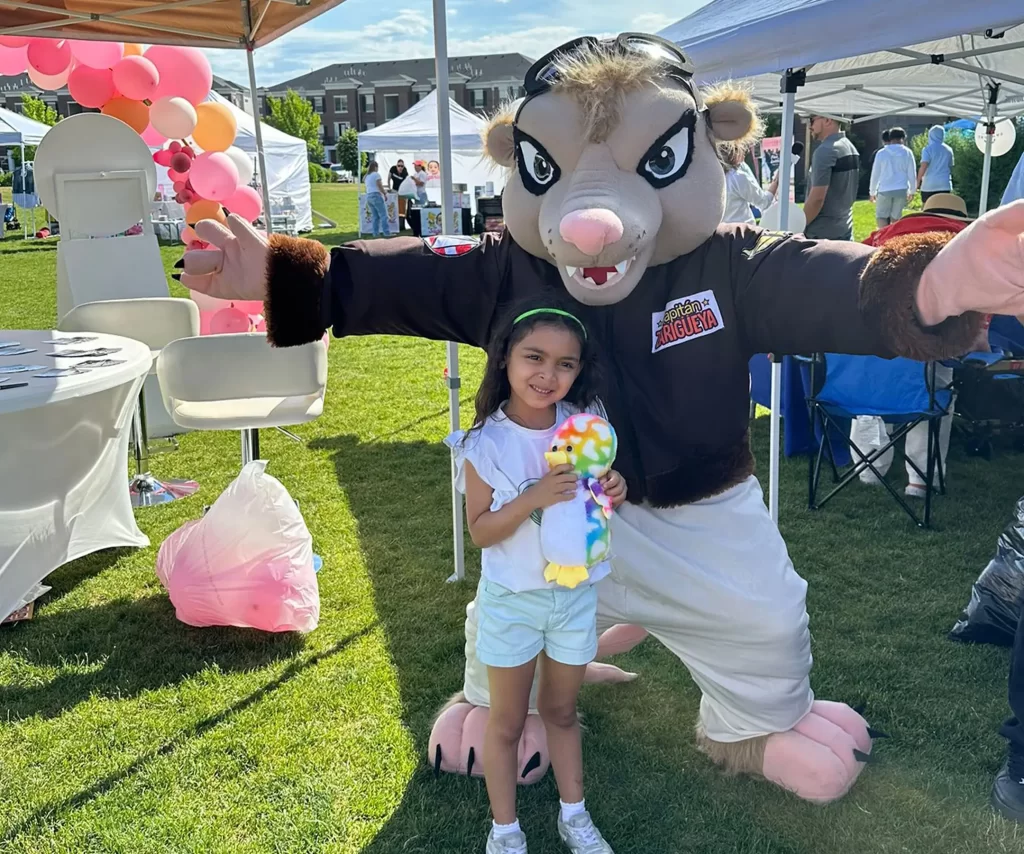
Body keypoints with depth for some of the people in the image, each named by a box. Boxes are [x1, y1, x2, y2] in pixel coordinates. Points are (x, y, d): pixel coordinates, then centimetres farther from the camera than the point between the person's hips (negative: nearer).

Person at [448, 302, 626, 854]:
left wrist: (613, 493, -19)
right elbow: (480, 532, -15)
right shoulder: (486, 444, -18)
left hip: (577, 594, 3)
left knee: (561, 709, 22)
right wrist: (534, 498, -30)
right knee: (507, 721, 14)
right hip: (512, 600, -3)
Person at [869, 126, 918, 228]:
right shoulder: (907, 152, 1)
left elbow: (875, 174, 5)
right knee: (896, 217, 9)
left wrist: (873, 192, 14)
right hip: (901, 190, 1)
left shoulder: (881, 153, 2)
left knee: (881, 216, 4)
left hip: (884, 190, -1)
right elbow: (912, 173, 4)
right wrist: (912, 191, 14)